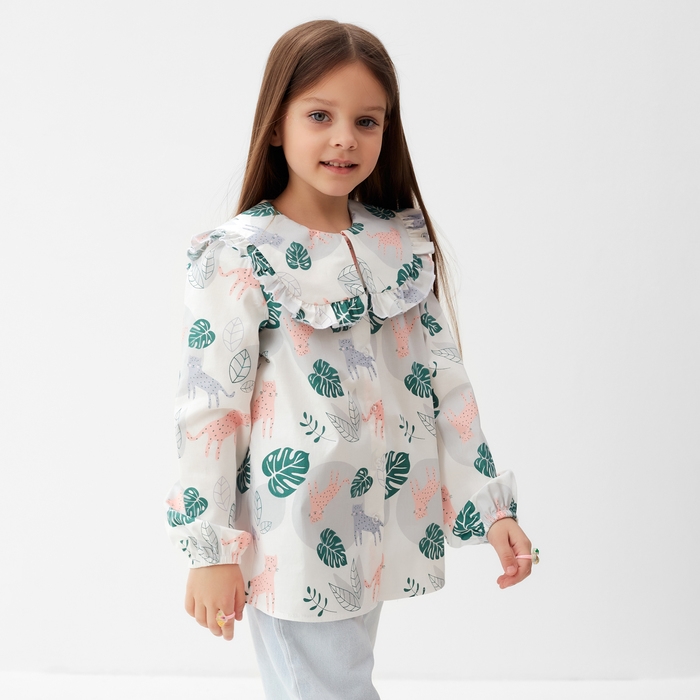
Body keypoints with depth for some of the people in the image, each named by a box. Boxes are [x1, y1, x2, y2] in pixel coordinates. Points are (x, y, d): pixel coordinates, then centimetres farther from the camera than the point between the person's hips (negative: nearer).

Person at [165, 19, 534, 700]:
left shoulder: (404, 243, 4)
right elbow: (211, 402, -10)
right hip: (293, 535, -5)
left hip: (380, 526, 5)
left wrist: (492, 506, 4)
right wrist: (210, 549, -10)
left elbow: (445, 379, 6)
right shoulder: (238, 255, -10)